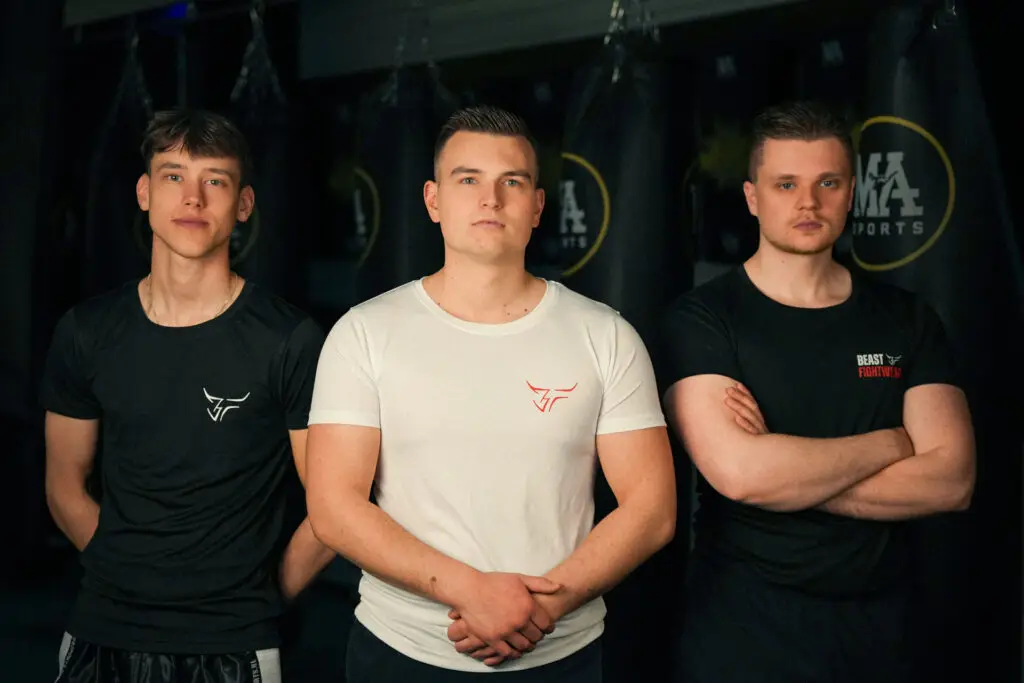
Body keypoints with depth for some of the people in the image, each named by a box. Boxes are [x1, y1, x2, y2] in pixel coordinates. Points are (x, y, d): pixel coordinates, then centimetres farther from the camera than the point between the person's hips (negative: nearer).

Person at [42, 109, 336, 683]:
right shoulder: (86, 333, 1)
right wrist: (130, 578, 3)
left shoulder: (292, 342, -10)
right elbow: (66, 487, 9)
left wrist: (261, 597, -1)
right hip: (104, 634, 3)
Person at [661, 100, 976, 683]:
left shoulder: (907, 320, 1)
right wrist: (892, 443, -10)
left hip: (877, 622, 3)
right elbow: (737, 471, -23)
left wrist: (784, 473, -17)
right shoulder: (703, 318, -9)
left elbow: (951, 482, -8)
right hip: (742, 629, -3)